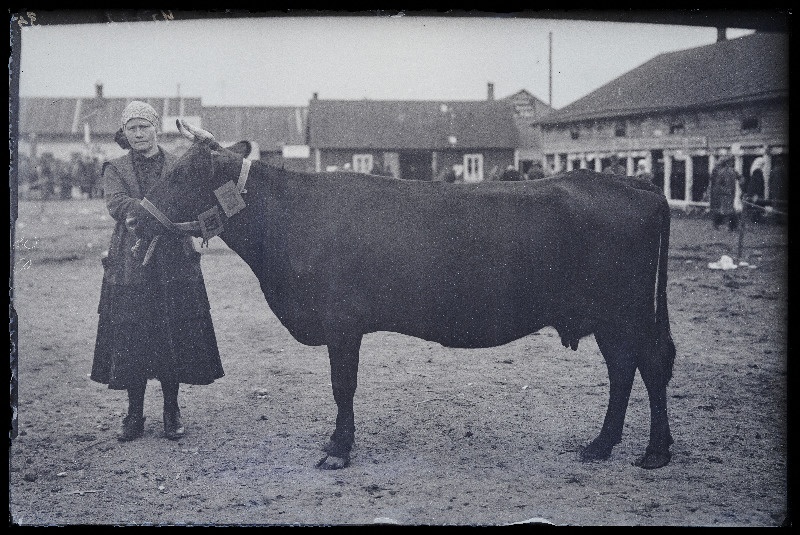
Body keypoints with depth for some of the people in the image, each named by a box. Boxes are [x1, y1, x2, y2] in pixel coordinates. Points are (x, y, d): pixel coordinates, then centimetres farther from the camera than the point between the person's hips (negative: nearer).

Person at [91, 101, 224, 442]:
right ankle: (134, 414, 13)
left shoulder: (179, 167, 12)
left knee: (174, 336, 2)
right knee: (130, 338, 0)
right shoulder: (115, 170, 9)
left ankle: (172, 410, 16)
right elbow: (116, 205, -10)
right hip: (130, 264, 0)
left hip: (174, 263, 1)